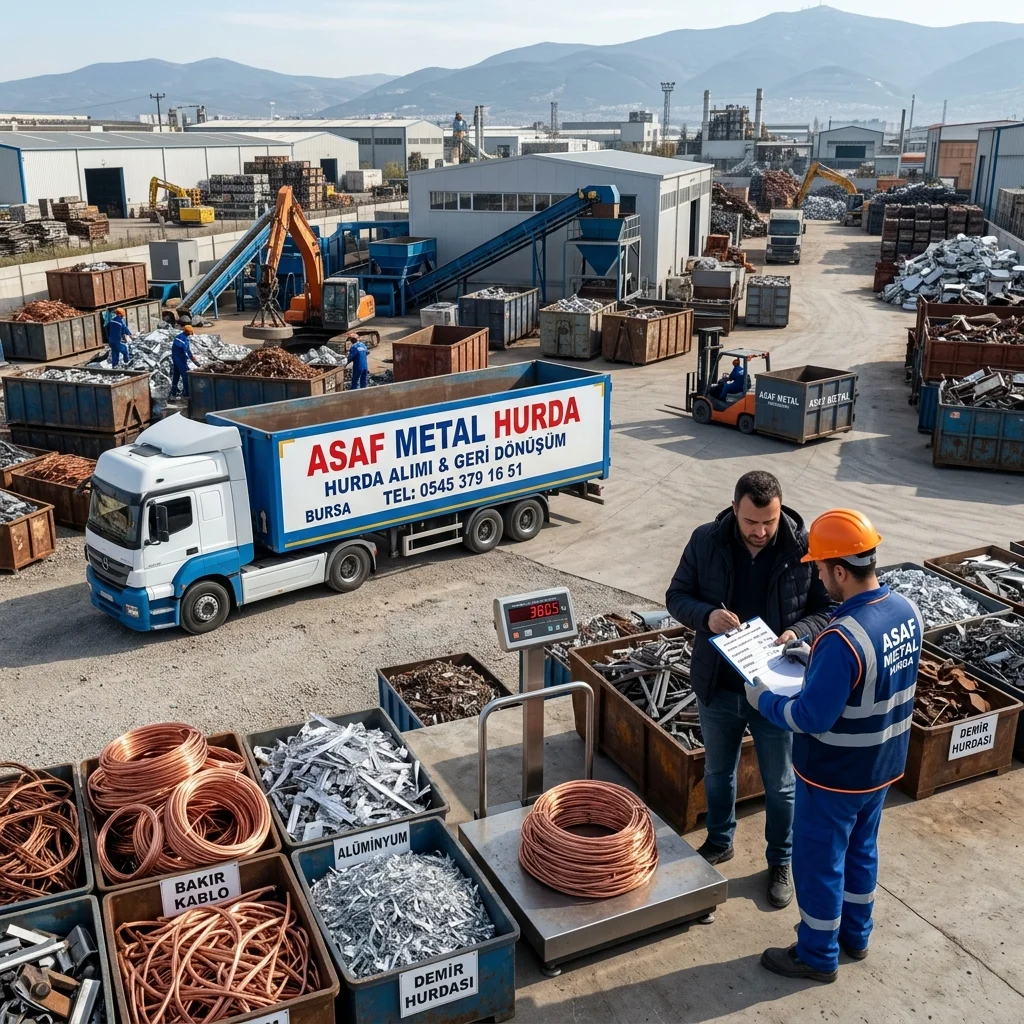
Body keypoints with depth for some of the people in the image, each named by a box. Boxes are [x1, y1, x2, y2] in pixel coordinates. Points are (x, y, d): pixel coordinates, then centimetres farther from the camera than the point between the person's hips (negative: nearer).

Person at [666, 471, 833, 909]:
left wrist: (799, 632, -25)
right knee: (717, 772, 23)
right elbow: (677, 596, -2)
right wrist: (707, 615, -23)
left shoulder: (804, 548, -16)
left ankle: (780, 863, 38)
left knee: (780, 784, 16)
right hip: (718, 686, 2)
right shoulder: (706, 541, -11)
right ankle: (719, 842, 48)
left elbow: (827, 609, -5)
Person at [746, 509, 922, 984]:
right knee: (861, 850, 26)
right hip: (883, 765, 8)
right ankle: (855, 935, 45)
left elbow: (812, 717, -28)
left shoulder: (842, 638, -34)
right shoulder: (907, 611, -7)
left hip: (834, 775, -8)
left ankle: (817, 956, 31)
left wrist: (764, 700, -12)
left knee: (819, 862, 13)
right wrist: (815, 659, 6)